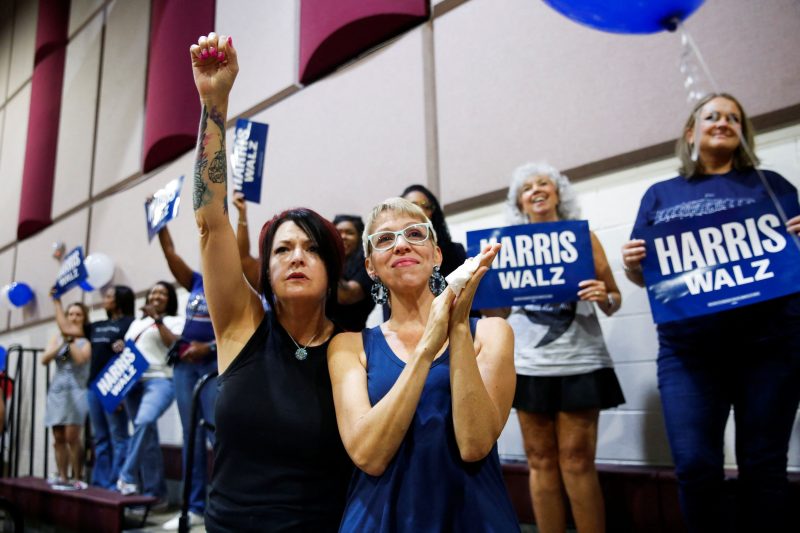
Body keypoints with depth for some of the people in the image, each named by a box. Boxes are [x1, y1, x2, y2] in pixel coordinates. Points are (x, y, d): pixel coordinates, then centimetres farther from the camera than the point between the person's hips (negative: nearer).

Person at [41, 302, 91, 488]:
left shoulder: (87, 339, 2)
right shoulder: (57, 337, 16)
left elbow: (80, 358, -14)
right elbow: (44, 359, 5)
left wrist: (71, 340, -3)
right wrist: (62, 343, -5)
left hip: (76, 390, -5)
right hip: (57, 390, 5)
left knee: (72, 437, -12)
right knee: (58, 438, 3)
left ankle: (77, 478, -6)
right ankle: (62, 477, 10)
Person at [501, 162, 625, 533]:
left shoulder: (583, 237, 5)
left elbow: (614, 301, 5)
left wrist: (604, 297, -17)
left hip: (578, 362, -2)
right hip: (528, 363, 2)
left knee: (577, 462, 0)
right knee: (541, 461, 6)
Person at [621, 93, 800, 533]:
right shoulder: (660, 195, 16)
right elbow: (645, 276, 13)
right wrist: (631, 265, -9)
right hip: (687, 349, 0)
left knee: (763, 465, 5)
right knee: (695, 466, -4)